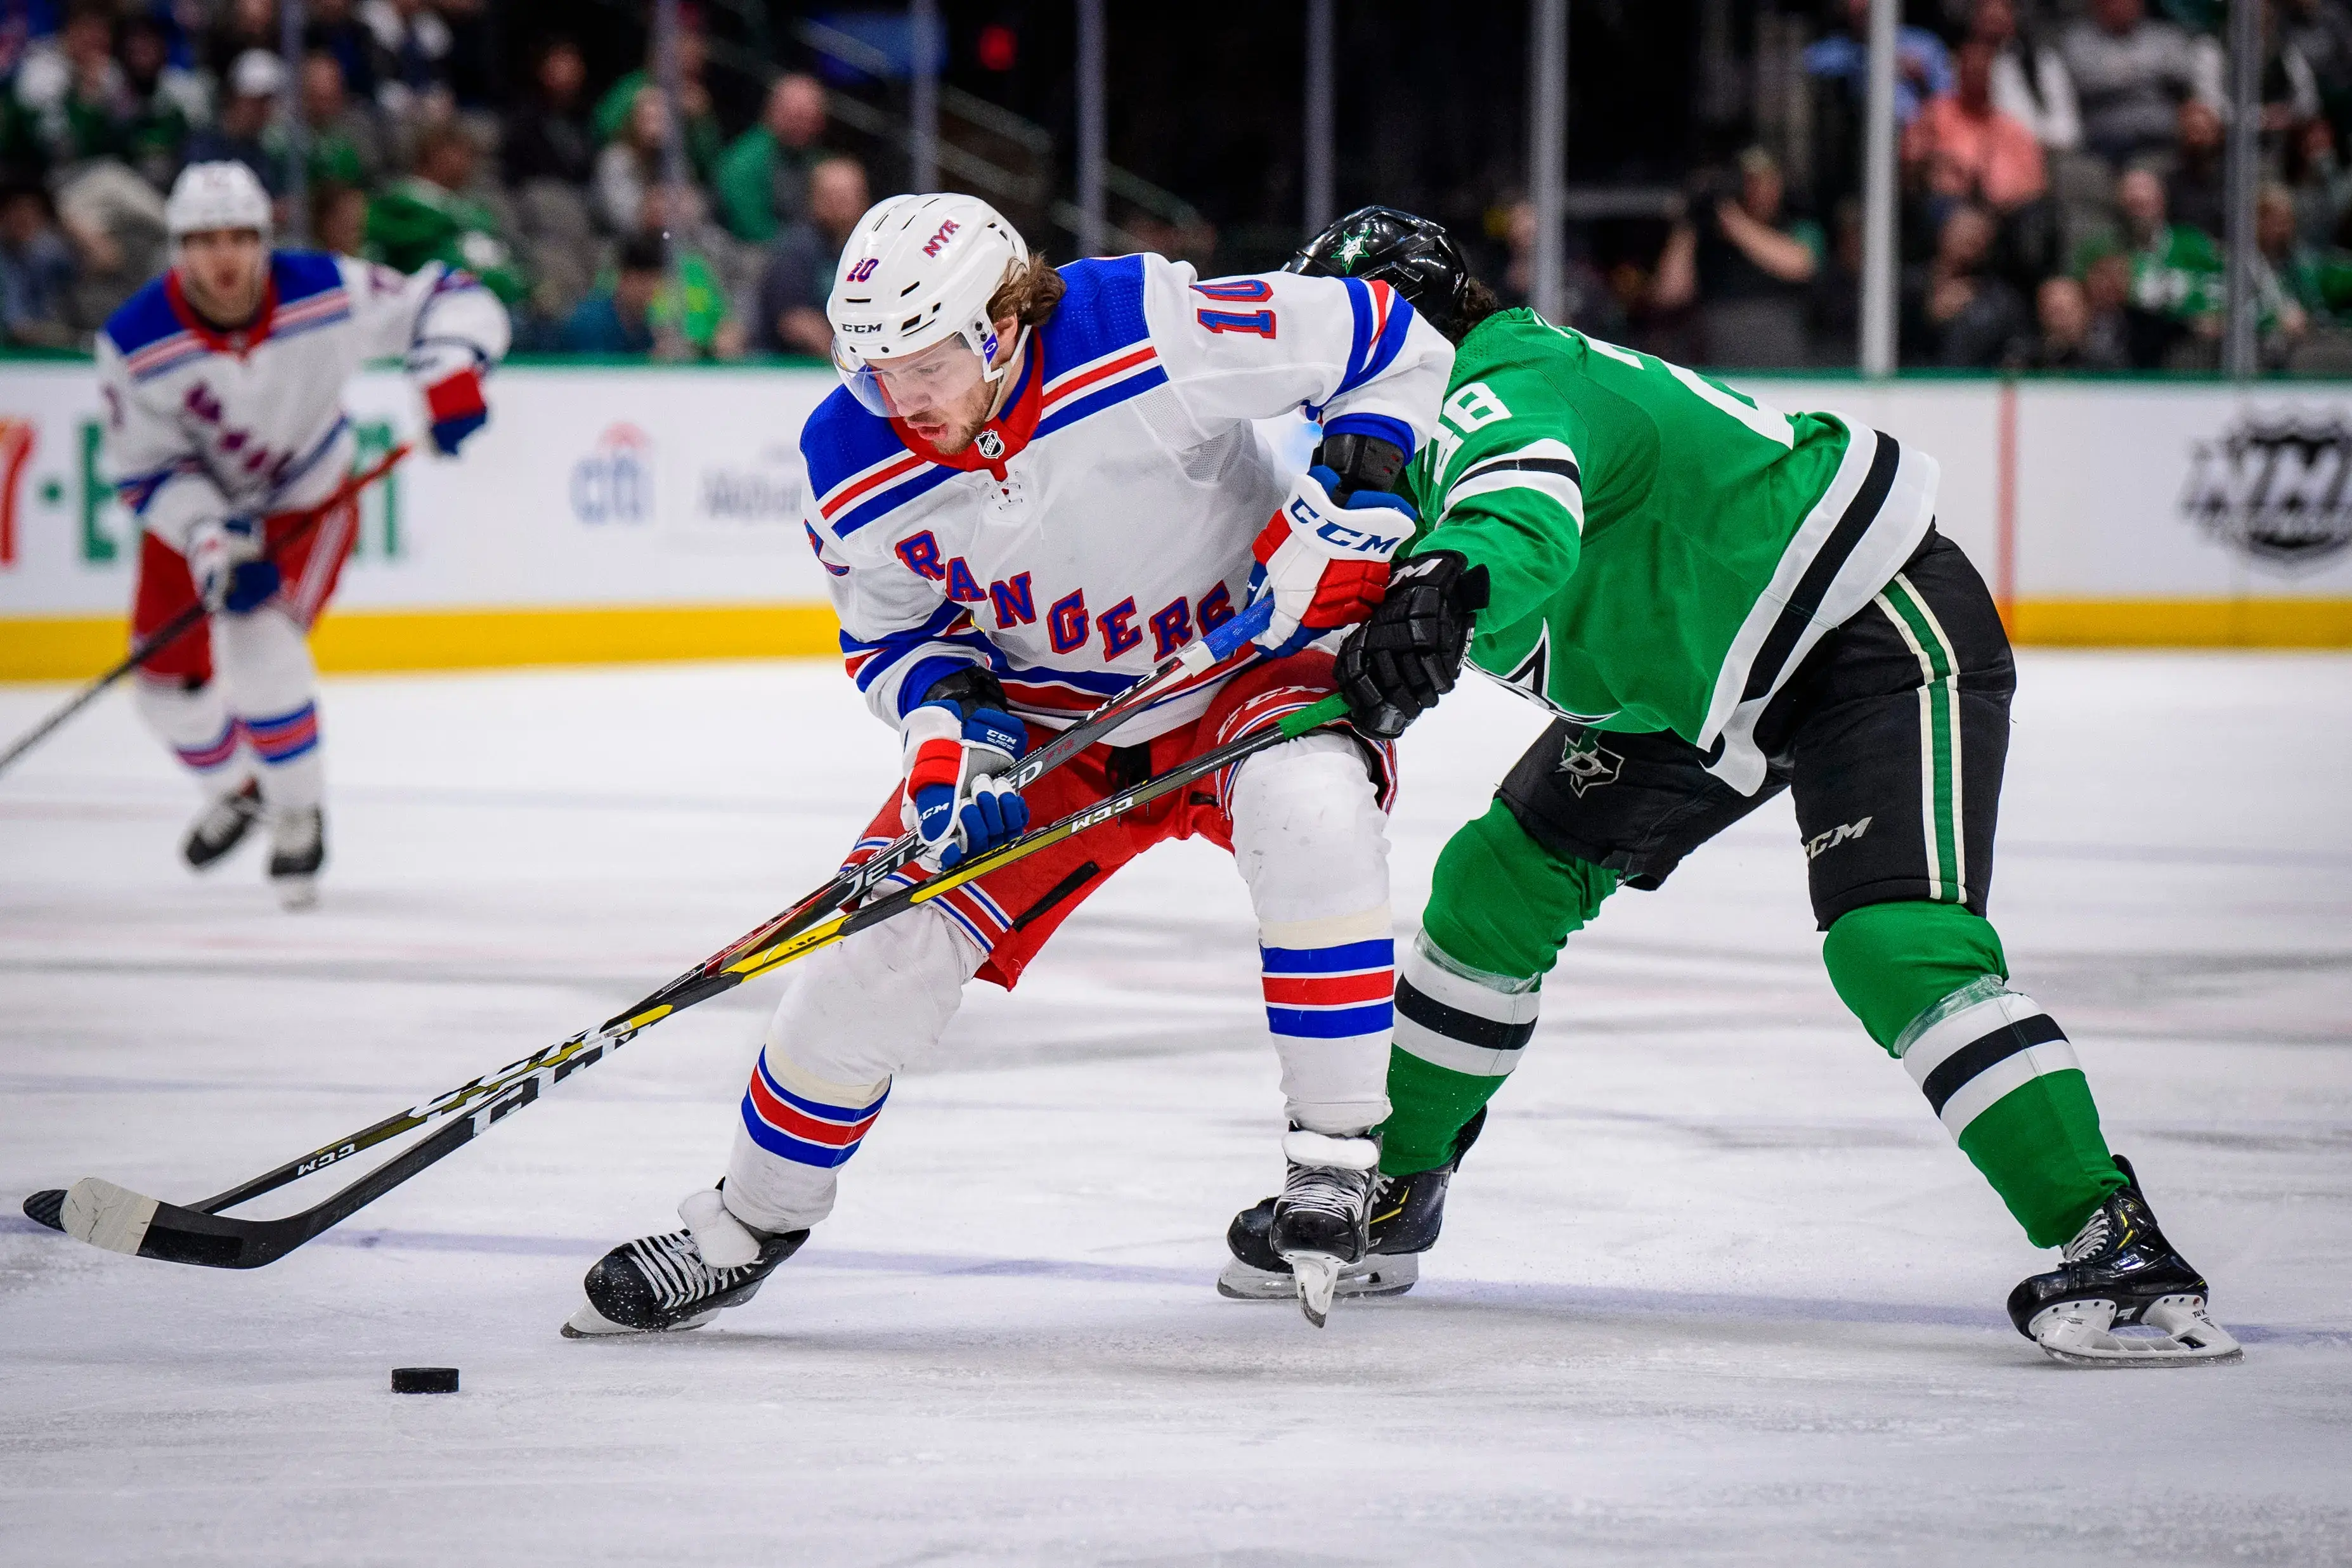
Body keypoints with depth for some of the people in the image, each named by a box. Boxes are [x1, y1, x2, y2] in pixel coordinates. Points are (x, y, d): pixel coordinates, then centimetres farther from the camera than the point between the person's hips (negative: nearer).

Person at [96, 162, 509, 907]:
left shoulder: (326, 293, -27)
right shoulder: (134, 343, -26)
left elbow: (456, 302, -17)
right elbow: (144, 471, -18)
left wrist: (450, 366, -37)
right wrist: (211, 541, -32)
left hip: (307, 501, -2)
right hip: (194, 506, 2)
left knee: (259, 640, -25)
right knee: (168, 675, 3)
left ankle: (299, 815, -4)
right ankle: (235, 790, 37)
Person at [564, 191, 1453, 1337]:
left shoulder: (1149, 330, -30)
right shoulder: (853, 469, -16)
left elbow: (1385, 340, -19)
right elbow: (893, 635, 2)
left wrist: (1351, 495, -27)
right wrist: (948, 726, -18)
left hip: (1250, 660, -4)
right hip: (1040, 715, 4)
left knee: (1309, 814, -36)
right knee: (885, 938, -5)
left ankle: (1335, 1161, -21)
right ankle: (744, 1228, 18)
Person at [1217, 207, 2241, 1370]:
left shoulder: (1504, 394, -27)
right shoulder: (1450, 430, 4)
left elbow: (1526, 501, -51)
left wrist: (1450, 586, -72)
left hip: (1883, 629, -10)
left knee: (1894, 944, -28)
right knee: (1500, 878, 7)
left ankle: (2109, 1239, -29)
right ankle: (1393, 1189, 21)